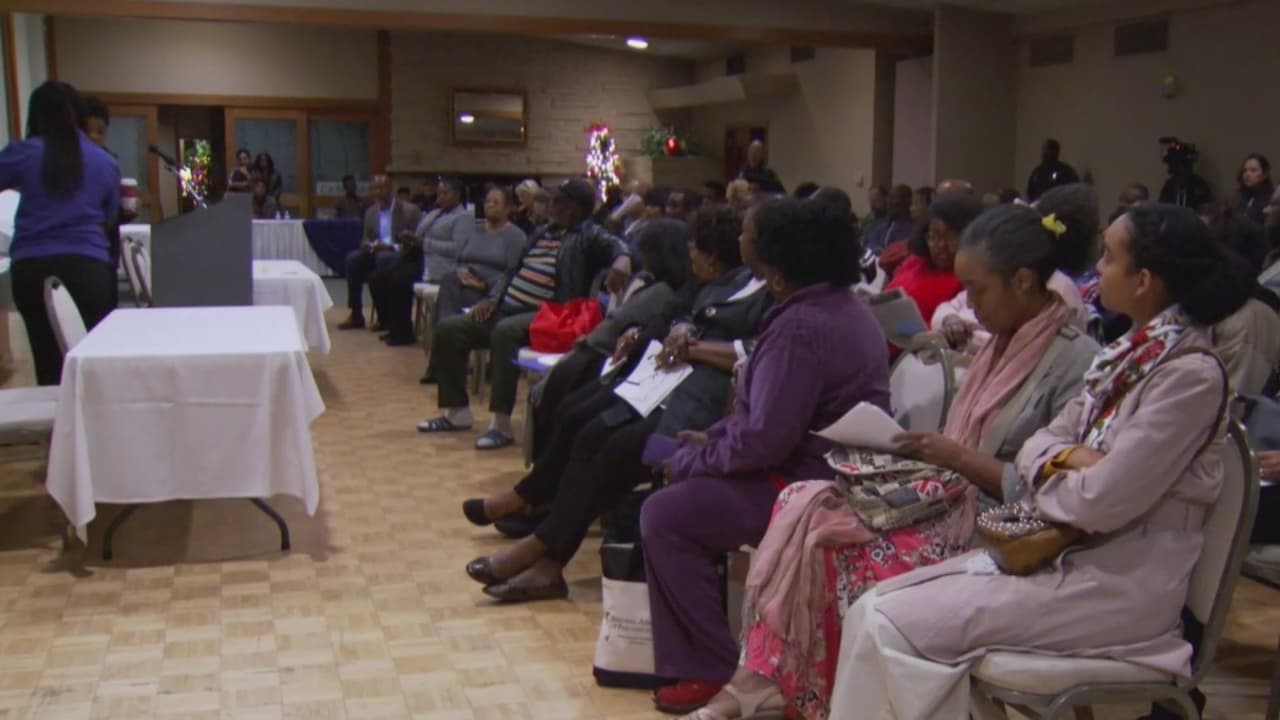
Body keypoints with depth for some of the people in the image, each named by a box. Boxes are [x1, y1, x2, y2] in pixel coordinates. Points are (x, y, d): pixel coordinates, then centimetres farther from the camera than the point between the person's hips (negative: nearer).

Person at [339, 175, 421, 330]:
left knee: (383, 258, -37)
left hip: (400, 255, -5)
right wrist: (372, 245, -13)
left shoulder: (408, 210, -3)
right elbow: (365, 240, 13)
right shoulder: (370, 211, 14)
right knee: (353, 258, -23)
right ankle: (356, 315, -20)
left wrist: (391, 246, -23)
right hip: (376, 253, 5)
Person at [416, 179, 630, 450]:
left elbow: (615, 245, -19)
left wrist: (622, 260, -43)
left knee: (505, 332, -39)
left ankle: (502, 424, -34)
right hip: (507, 309, 9)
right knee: (448, 329, -1)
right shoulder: (543, 232, 22)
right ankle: (457, 412, 8)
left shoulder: (588, 236, 0)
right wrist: (494, 300, 13)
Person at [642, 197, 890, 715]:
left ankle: (707, 668, 1)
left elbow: (765, 439, -26)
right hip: (826, 467, 11)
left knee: (664, 515, -10)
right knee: (683, 489, 16)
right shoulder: (839, 303, 9)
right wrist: (714, 438, 7)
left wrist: (692, 460, -11)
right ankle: (700, 649, 22)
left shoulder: (801, 326, -24)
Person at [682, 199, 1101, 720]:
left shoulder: (1076, 360, -13)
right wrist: (930, 451, -5)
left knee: (831, 544, -23)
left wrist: (958, 457, -16)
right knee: (806, 506, -12)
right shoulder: (1003, 345, 13)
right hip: (957, 498, 8)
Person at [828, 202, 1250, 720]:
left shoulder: (1191, 374, -17)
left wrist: (1048, 476, -2)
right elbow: (1037, 445, 10)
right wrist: (1070, 458, -12)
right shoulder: (1133, 351, 11)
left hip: (1118, 581, -8)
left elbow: (1101, 502, -23)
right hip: (1064, 552, 8)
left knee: (891, 629, -18)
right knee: (873, 610, -5)